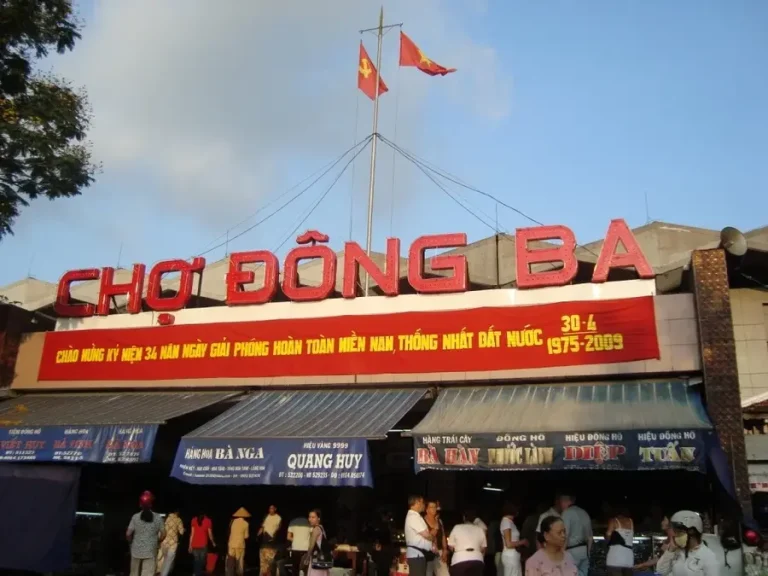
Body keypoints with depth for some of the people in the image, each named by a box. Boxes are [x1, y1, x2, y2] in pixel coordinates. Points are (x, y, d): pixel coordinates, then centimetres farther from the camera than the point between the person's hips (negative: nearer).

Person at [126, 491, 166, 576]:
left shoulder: (135, 517, -6)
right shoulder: (158, 517, -5)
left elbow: (128, 534, -7)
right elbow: (163, 534, -2)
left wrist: (131, 542, 13)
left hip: (137, 550, 1)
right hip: (150, 551, -1)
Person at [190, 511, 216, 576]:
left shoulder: (194, 520, 2)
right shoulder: (208, 520, -4)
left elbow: (192, 533, 1)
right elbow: (210, 534, 0)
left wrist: (190, 545, 6)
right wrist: (213, 543, 16)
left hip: (195, 545, 3)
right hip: (203, 545, -3)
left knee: (196, 561, 13)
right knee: (201, 561, 3)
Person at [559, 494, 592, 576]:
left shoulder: (566, 513, -11)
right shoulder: (584, 513, 15)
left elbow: (565, 536, -18)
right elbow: (590, 536, 20)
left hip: (573, 551, -8)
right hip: (584, 550, 8)